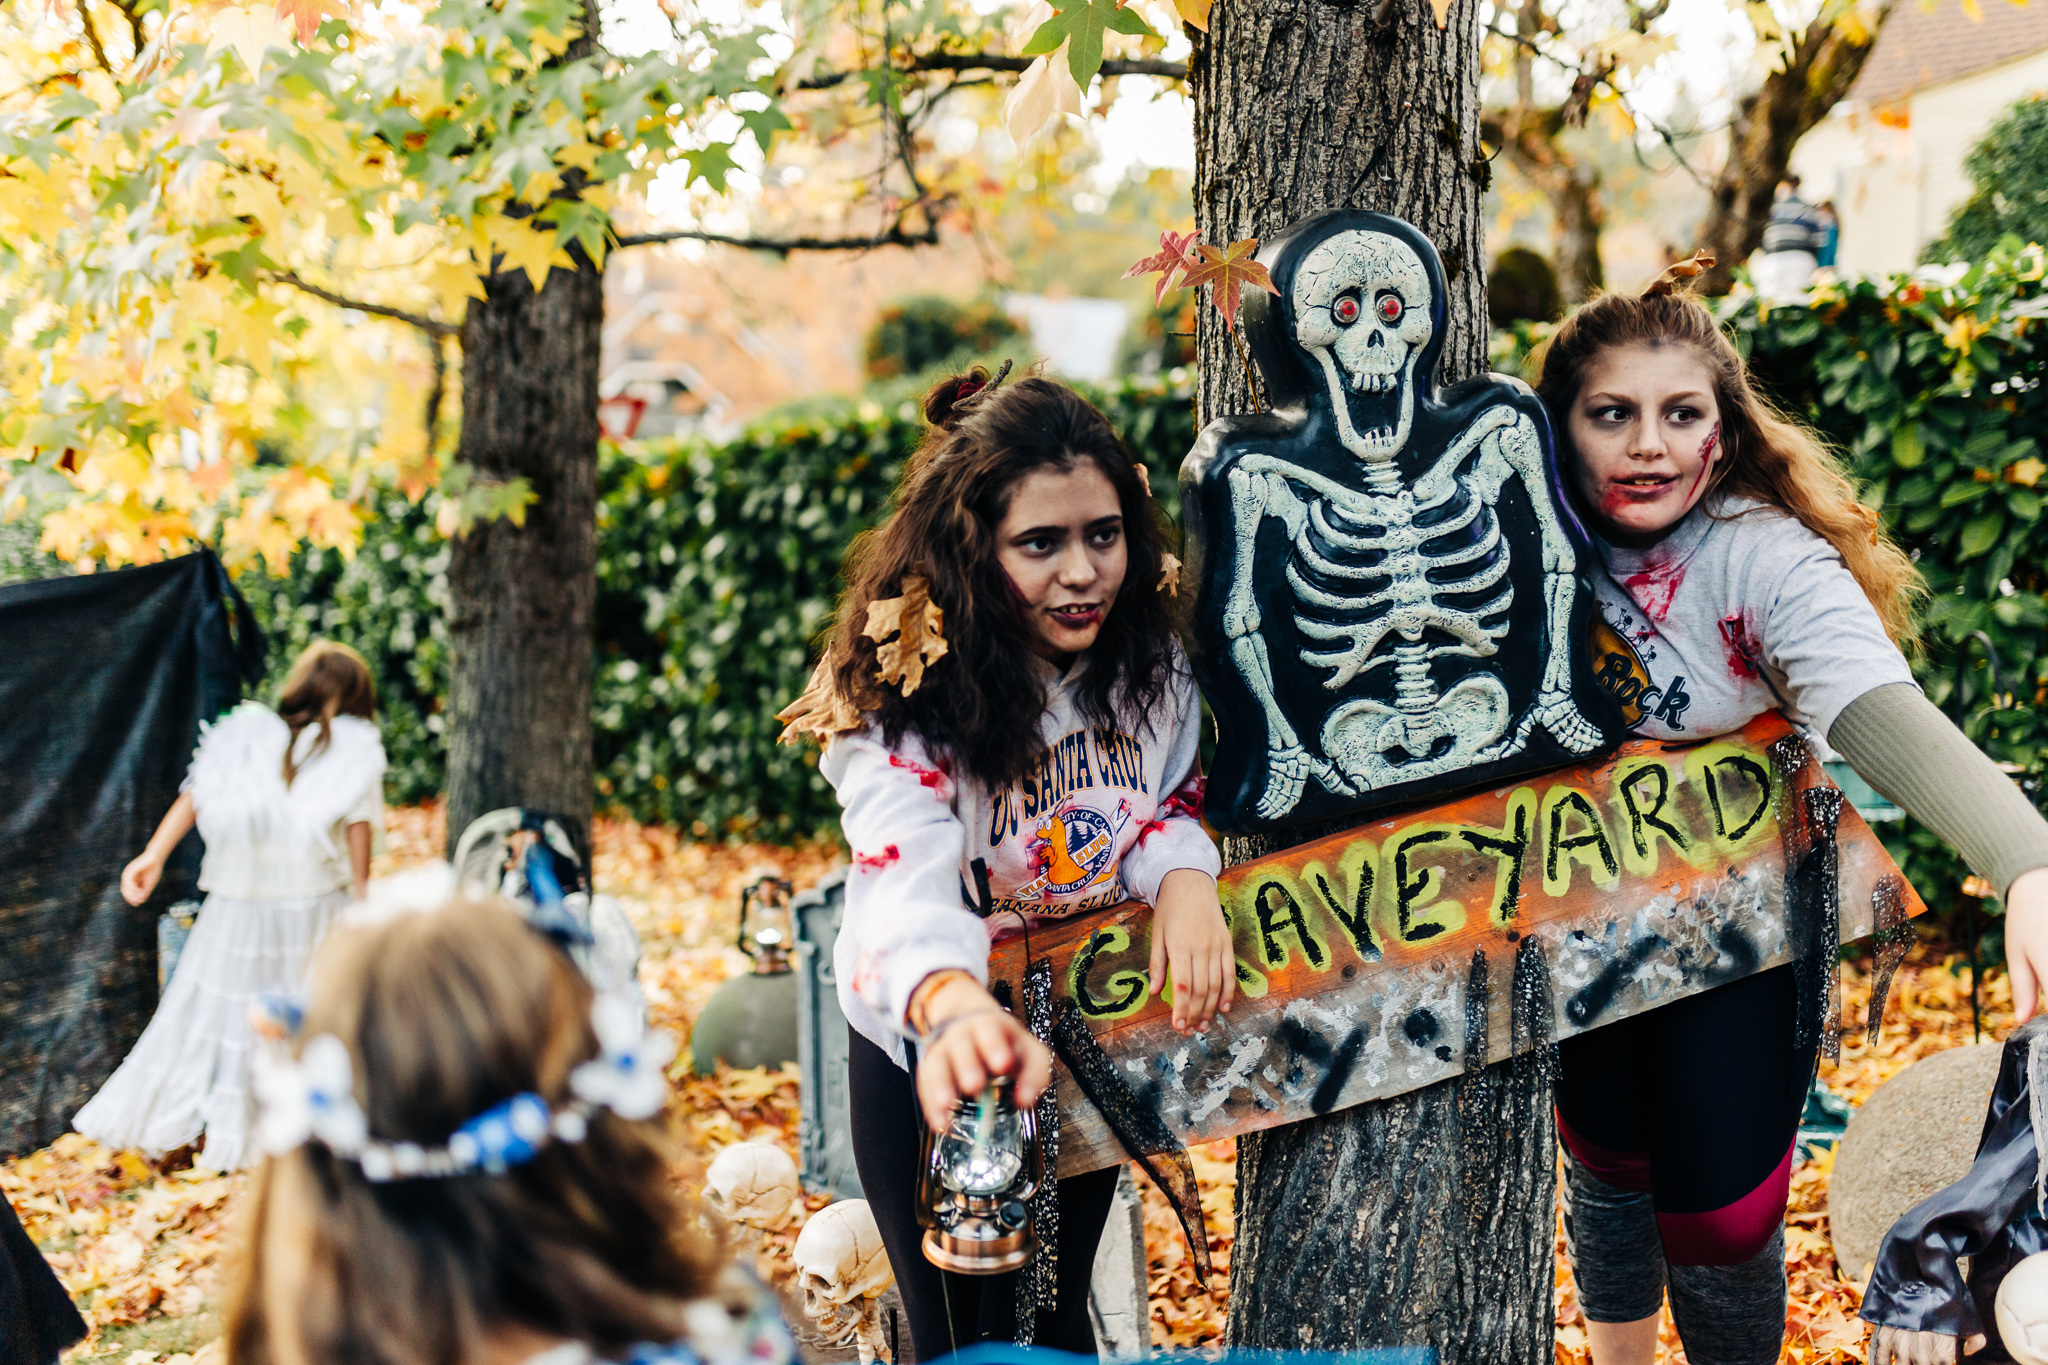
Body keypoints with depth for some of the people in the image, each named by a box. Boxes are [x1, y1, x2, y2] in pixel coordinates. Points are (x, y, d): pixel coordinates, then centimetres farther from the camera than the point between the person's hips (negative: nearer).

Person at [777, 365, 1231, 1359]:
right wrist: (957, 1006, -67)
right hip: (932, 1048, -4)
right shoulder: (905, 692, -29)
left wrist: (1184, 877, -21)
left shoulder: (1146, 659, -12)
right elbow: (904, 875, -45)